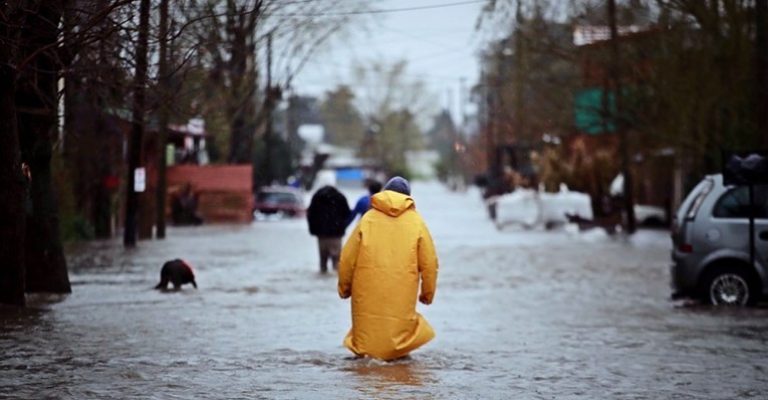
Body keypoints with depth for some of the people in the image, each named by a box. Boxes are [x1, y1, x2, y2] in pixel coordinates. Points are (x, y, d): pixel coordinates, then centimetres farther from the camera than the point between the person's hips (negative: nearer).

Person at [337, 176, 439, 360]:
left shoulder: (368, 218, 4)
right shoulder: (416, 221, 4)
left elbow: (347, 258, 4)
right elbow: (429, 262, 5)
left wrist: (344, 287, 18)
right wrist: (428, 293, 17)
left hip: (368, 292, 1)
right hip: (402, 294, -1)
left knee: (368, 323, 10)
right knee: (399, 322, 6)